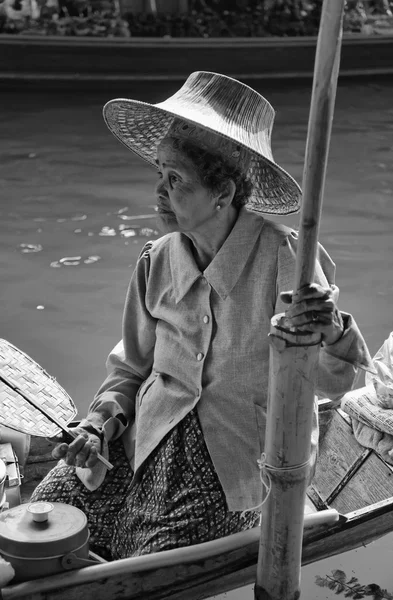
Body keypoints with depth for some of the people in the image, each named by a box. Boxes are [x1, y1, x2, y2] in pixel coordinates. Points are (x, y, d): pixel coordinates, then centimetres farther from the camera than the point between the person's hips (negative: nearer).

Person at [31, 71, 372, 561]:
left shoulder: (287, 261, -15)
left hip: (236, 455, -4)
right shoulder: (158, 263, -1)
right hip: (150, 438, 4)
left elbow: (330, 384, -16)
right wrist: (100, 423, -7)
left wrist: (332, 331, -37)